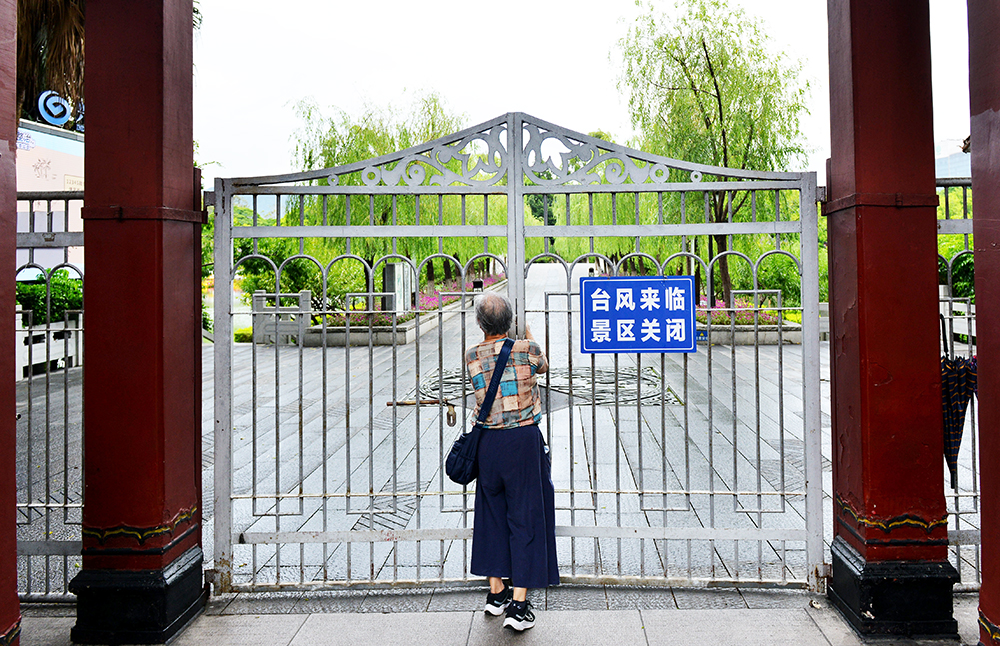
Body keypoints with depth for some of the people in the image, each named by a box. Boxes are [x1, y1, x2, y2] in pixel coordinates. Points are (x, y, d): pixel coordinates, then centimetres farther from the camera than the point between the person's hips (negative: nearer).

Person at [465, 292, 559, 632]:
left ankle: (496, 592, 27)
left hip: (489, 441, 3)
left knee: (494, 514, 17)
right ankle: (518, 605, 2)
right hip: (524, 440, -3)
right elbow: (543, 365, 16)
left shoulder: (472, 356, -1)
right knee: (525, 518, 2)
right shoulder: (527, 348, -7)